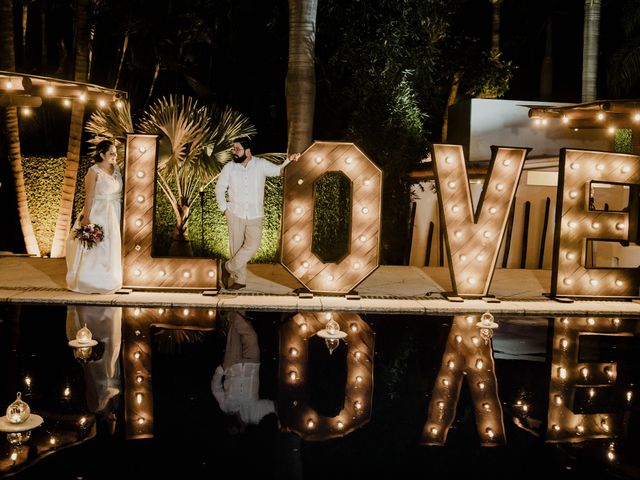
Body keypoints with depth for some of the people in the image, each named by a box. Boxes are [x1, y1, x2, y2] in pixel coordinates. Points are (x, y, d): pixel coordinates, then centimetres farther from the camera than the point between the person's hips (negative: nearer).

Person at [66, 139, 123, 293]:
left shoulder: (116, 169, 8)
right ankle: (90, 281, 8)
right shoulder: (94, 171, -10)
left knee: (111, 246, 11)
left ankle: (108, 279, 21)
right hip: (98, 213, -6)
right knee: (94, 246, -2)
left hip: (114, 213, 6)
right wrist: (86, 217, -20)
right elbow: (89, 196, -14)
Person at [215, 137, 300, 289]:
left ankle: (228, 268, 3)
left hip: (255, 214, -1)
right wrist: (224, 208, 1)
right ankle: (240, 279, 17)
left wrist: (289, 161, -32)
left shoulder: (261, 164, -3)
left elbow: (277, 170, -12)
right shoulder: (229, 167, 0)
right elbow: (220, 188, 8)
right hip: (235, 214, 1)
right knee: (237, 246, 4)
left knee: (252, 244, -15)